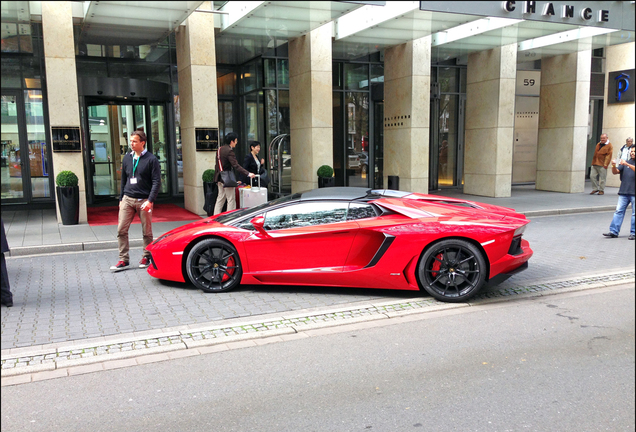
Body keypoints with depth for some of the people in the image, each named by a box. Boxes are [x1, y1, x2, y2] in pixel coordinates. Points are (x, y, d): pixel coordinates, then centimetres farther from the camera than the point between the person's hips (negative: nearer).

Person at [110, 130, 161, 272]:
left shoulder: (151, 159, -5)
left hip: (144, 201, -4)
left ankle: (146, 257, 20)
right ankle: (123, 260, 4)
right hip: (127, 199, 5)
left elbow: (156, 182, -8)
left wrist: (150, 200, -17)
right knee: (121, 230, -2)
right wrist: (121, 199, 16)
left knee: (147, 232, 5)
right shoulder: (127, 158, 12)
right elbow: (123, 180, 19)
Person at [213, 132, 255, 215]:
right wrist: (248, 174, -30)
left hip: (220, 178, 9)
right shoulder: (229, 151, -19)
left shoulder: (220, 149, 9)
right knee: (231, 200, -1)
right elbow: (236, 166, -26)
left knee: (220, 198, 17)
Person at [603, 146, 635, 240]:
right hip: (624, 192, 3)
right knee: (619, 211, -2)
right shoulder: (625, 162, 15)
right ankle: (614, 231, -2)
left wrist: (627, 164, -28)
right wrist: (614, 166, -12)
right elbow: (615, 172, 7)